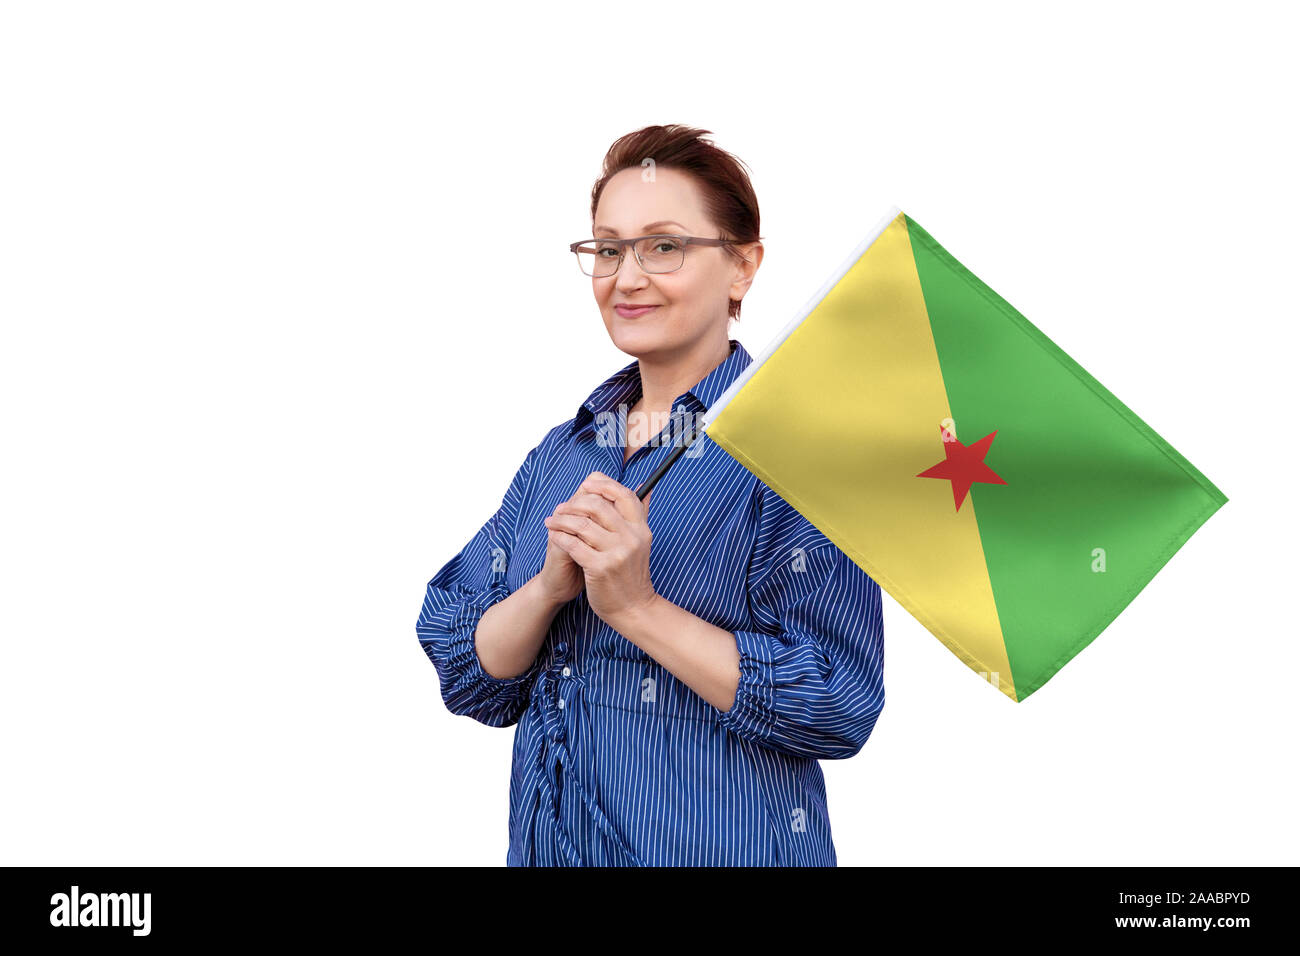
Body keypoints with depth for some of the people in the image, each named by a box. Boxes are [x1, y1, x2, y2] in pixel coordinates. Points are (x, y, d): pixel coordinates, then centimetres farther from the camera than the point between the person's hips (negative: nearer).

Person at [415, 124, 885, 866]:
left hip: (722, 846, -5)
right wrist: (550, 586, -16)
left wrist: (636, 606, -23)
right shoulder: (562, 452, 6)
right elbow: (470, 683, 2)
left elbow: (839, 706, -19)